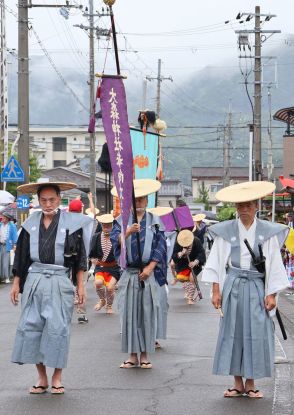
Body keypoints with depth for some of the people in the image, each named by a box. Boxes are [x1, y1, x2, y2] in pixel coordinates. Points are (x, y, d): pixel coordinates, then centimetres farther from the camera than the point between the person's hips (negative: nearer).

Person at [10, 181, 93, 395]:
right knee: (31, 327, 0)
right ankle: (41, 377, 8)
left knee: (57, 328, -6)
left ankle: (57, 377, 5)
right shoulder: (31, 224, 8)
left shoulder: (71, 223, 0)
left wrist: (80, 285, -1)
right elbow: (21, 256, 12)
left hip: (59, 283, -3)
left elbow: (80, 258, 2)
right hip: (34, 280, 3)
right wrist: (16, 283, 8)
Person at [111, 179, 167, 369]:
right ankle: (133, 355, 7)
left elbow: (160, 247, 1)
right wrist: (127, 232, -29)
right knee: (130, 313, 0)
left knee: (147, 313, 0)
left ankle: (145, 355, 8)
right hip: (129, 273, 0)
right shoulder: (122, 221, 7)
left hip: (149, 273, 0)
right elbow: (115, 240, -9)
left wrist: (150, 268, -9)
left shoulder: (155, 221, 6)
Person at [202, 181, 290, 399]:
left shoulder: (268, 232, 2)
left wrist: (272, 294, -4)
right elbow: (216, 262, 4)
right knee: (232, 332, 2)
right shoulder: (225, 231, 3)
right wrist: (216, 291, -2)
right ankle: (238, 383, 10)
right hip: (233, 287, 1)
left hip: (257, 288, -1)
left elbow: (274, 264, 2)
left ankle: (250, 383, 10)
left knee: (256, 333, -1)